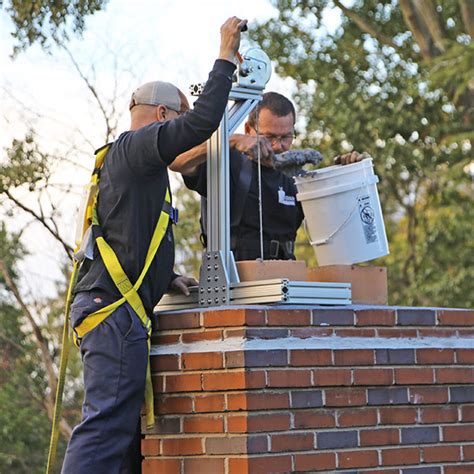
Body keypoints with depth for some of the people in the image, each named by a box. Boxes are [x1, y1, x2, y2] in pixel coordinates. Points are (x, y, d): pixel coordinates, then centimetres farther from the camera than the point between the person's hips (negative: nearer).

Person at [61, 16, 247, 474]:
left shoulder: (121, 159, 28)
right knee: (108, 423, -17)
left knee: (127, 427, 8)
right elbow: (203, 121, -16)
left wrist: (166, 278, 19)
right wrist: (225, 57, -6)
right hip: (115, 305, -11)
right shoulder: (134, 146, -3)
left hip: (111, 306, 11)